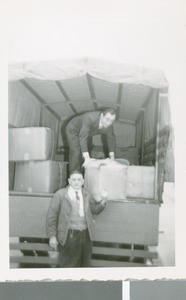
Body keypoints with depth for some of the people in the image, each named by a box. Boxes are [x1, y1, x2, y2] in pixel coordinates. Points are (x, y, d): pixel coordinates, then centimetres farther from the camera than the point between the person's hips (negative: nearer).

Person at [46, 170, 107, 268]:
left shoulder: (86, 195, 11)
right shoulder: (60, 194, -2)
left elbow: (95, 209, 16)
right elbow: (51, 216, -2)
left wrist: (103, 200, -3)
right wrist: (52, 236, -6)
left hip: (85, 235, 5)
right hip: (69, 236, -4)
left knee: (86, 265, 15)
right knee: (67, 265, 5)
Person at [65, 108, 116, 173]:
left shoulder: (109, 126, -22)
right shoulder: (90, 119, -42)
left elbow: (111, 139, -4)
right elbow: (83, 137, -46)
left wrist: (112, 156, -4)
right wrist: (87, 157, -51)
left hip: (87, 132, 6)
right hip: (74, 130, -6)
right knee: (76, 153, -17)